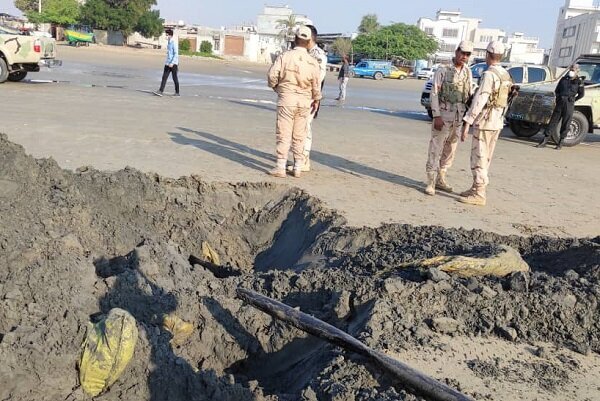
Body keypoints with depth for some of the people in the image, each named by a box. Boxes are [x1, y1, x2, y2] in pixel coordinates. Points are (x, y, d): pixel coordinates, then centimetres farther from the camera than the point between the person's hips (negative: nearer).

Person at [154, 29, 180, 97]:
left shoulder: (174, 43, -12)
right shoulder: (168, 43, 14)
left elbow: (176, 54, -18)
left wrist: (172, 63, -24)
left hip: (173, 64, -8)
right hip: (167, 63, 8)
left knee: (175, 78, 1)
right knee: (164, 77, 0)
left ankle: (177, 92, 11)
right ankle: (160, 91, -4)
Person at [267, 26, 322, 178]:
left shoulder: (285, 57, -10)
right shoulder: (313, 62, 0)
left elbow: (272, 75, -11)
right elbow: (316, 84, 5)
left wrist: (276, 87, 10)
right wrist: (316, 100, 21)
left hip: (287, 99, -3)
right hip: (304, 102, 3)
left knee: (284, 134, 1)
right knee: (299, 136, 11)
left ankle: (280, 167, 0)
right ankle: (298, 167, 16)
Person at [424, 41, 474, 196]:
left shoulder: (468, 72, 9)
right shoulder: (443, 70, -7)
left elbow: (470, 93, 15)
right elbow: (434, 94, -9)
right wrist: (436, 116, -16)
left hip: (459, 116, 6)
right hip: (444, 114, -6)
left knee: (450, 149, 11)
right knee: (436, 148, -5)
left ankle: (441, 179, 22)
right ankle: (431, 183, -3)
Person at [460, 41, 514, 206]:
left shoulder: (489, 75, -17)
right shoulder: (506, 75, 11)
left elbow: (479, 100, -23)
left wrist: (467, 123, -24)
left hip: (485, 122, -9)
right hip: (497, 123, 9)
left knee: (479, 159, -5)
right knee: (485, 159, 15)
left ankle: (478, 195, -3)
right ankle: (476, 189, 23)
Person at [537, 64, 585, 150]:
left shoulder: (579, 82, 2)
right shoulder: (564, 79, 12)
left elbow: (581, 94, 3)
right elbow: (556, 90, 19)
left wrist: (573, 100, 2)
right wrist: (559, 98, 7)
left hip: (569, 105, -3)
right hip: (559, 103, 3)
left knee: (565, 124, 1)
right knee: (553, 121, 1)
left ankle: (560, 143, 8)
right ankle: (545, 140, 1)